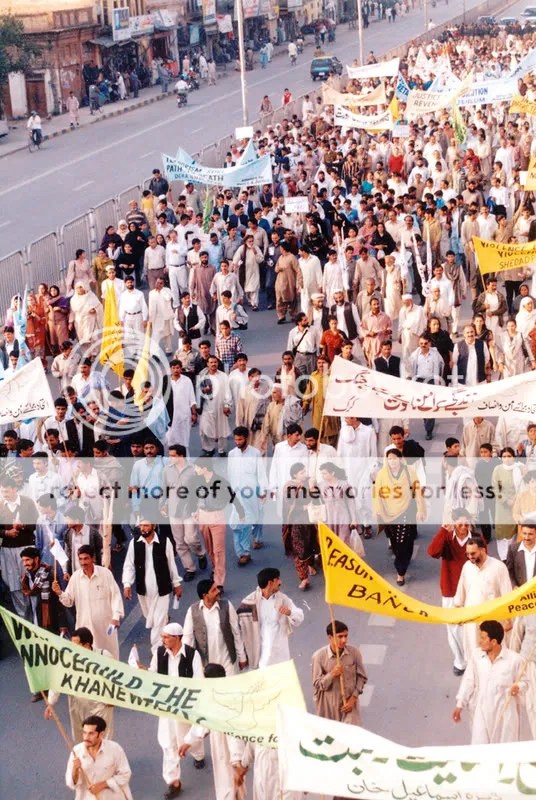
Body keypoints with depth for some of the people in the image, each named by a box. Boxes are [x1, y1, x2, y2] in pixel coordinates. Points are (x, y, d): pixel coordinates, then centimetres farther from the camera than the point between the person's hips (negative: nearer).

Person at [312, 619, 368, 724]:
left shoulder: (354, 652, -13)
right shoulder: (319, 656, -17)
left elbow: (362, 677, -2)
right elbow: (317, 684, -12)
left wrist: (353, 698, -10)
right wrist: (332, 674, -30)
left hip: (349, 702, 0)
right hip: (328, 704, 0)